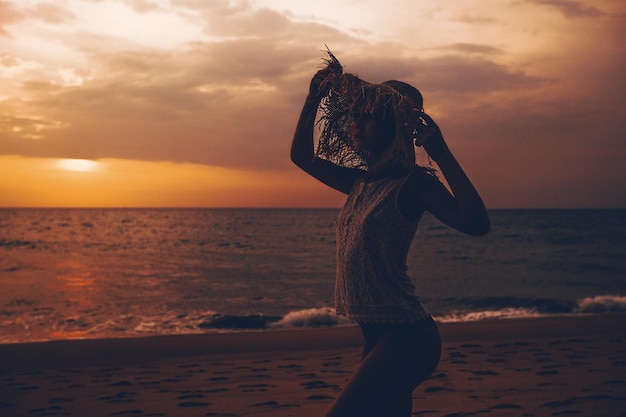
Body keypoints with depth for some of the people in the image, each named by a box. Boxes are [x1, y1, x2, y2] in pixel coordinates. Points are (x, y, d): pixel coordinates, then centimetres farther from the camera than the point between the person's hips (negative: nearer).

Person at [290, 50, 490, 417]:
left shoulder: (414, 183, -10)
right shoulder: (362, 183, 13)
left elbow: (476, 224, -26)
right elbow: (302, 155, 24)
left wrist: (442, 154, -24)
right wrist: (316, 95, 18)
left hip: (406, 335, -9)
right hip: (378, 336, 9)